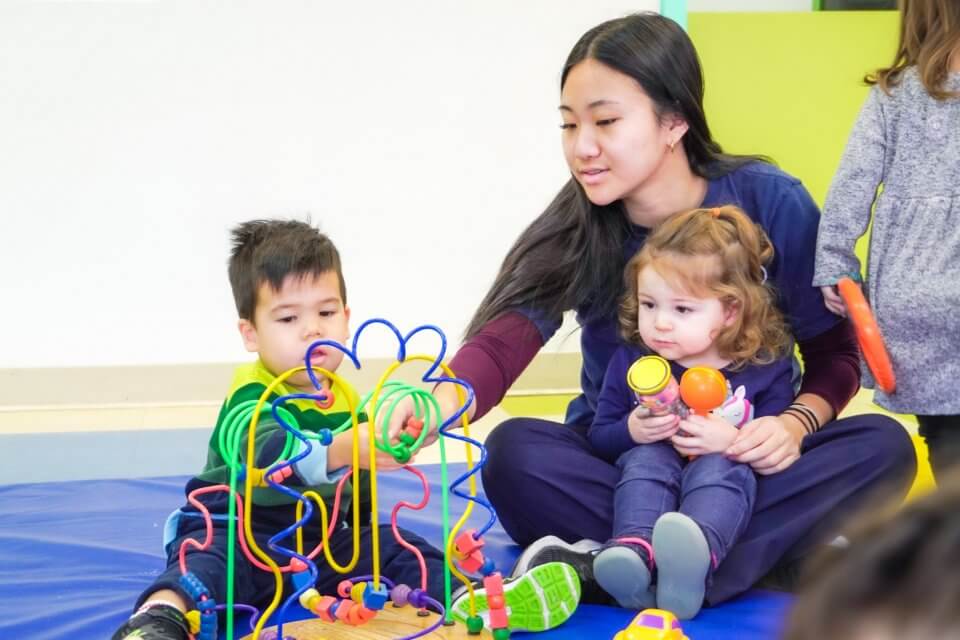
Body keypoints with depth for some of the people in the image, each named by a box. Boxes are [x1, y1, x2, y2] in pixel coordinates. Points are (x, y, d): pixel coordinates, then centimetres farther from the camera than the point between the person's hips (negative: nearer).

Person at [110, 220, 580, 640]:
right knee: (206, 559, -36)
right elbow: (269, 452, -41)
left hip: (323, 538, 7)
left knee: (394, 547, -13)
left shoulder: (346, 402, 11)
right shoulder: (250, 399, -16)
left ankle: (467, 595, -33)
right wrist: (343, 451, -57)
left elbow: (357, 492, 26)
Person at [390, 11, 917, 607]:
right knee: (515, 452, -29)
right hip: (617, 463, 0)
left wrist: (797, 423, -25)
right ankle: (768, 555, -34)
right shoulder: (575, 229, -10)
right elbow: (502, 342, -27)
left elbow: (833, 352, -2)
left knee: (882, 445, -29)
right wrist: (437, 405, -50)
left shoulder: (771, 204, -12)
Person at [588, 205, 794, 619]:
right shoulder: (630, 363, 8)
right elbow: (599, 438, 8)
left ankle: (699, 552, -66)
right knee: (647, 458, -29)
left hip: (723, 475, -2)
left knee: (722, 468, -34)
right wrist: (631, 431, -14)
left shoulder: (765, 370, 1)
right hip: (650, 483, 2)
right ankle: (634, 547, -58)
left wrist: (732, 441, -23)